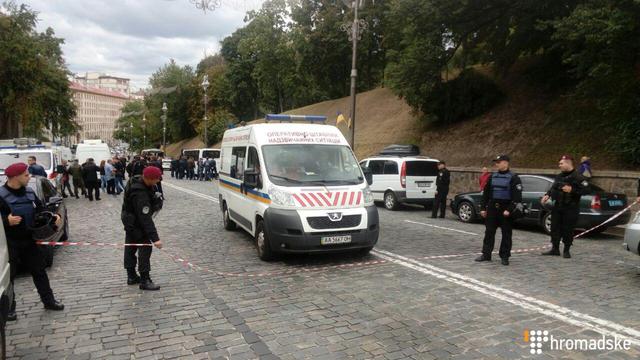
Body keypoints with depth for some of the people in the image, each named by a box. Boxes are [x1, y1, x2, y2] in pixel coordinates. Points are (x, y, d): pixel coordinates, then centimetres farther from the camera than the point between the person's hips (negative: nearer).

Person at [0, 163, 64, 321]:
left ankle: (48, 301, 25)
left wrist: (54, 216, -6)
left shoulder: (29, 192, 4)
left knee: (39, 271, 13)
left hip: (28, 240, 6)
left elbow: (41, 210, 11)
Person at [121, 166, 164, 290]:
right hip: (136, 223, -10)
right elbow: (146, 219, -37)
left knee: (130, 247, 17)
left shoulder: (137, 180, -8)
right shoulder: (140, 195, -36)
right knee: (145, 248, -7)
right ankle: (144, 280, -1)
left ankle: (132, 276, 31)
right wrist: (155, 238, -38)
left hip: (130, 220, 10)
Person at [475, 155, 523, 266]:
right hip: (492, 208, 5)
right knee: (489, 232, 6)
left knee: (506, 234, 3)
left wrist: (509, 210, -19)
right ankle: (486, 254, 14)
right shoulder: (493, 177, 11)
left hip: (506, 210, -5)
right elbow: (486, 193, 13)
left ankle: (504, 256, 13)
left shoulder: (514, 178, -5)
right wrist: (483, 208, 9)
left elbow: (517, 196, -11)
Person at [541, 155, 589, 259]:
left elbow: (586, 190, -16)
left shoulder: (578, 177, -10)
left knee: (568, 230, 1)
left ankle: (566, 250, 13)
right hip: (558, 206, 7)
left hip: (570, 208, -7)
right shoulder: (559, 176, 13)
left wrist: (572, 190, -24)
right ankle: (555, 249, 17)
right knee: (555, 227, 8)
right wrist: (547, 195, 4)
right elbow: (553, 188, 21)